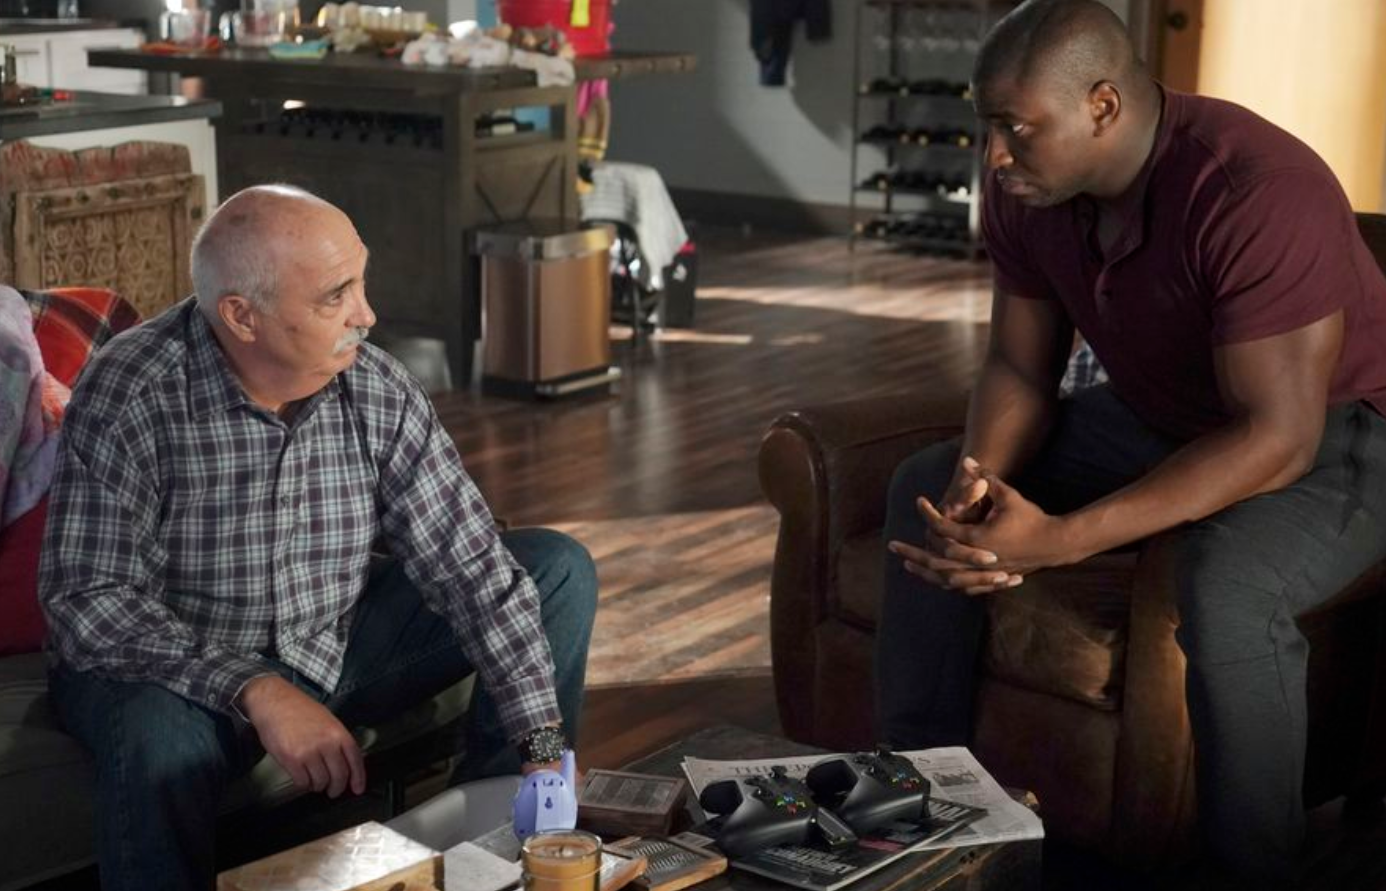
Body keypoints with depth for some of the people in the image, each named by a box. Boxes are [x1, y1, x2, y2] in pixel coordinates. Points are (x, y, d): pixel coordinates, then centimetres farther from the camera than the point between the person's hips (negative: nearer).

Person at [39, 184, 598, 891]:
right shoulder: (127, 396, -23)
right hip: (178, 672, -5)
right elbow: (88, 600, -26)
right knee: (162, 739, -41)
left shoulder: (380, 393, -12)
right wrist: (256, 691, -36)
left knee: (558, 569, -2)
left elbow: (472, 566, -12)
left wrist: (541, 747, -18)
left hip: (337, 648, 5)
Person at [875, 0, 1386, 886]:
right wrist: (976, 485, -25)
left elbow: (1278, 437, -36)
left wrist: (1060, 540, -41)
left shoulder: (1256, 192, -34)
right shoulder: (1027, 190, -11)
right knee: (926, 489, 0)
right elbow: (1020, 367, -2)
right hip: (1159, 416, 8)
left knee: (1227, 585, -38)